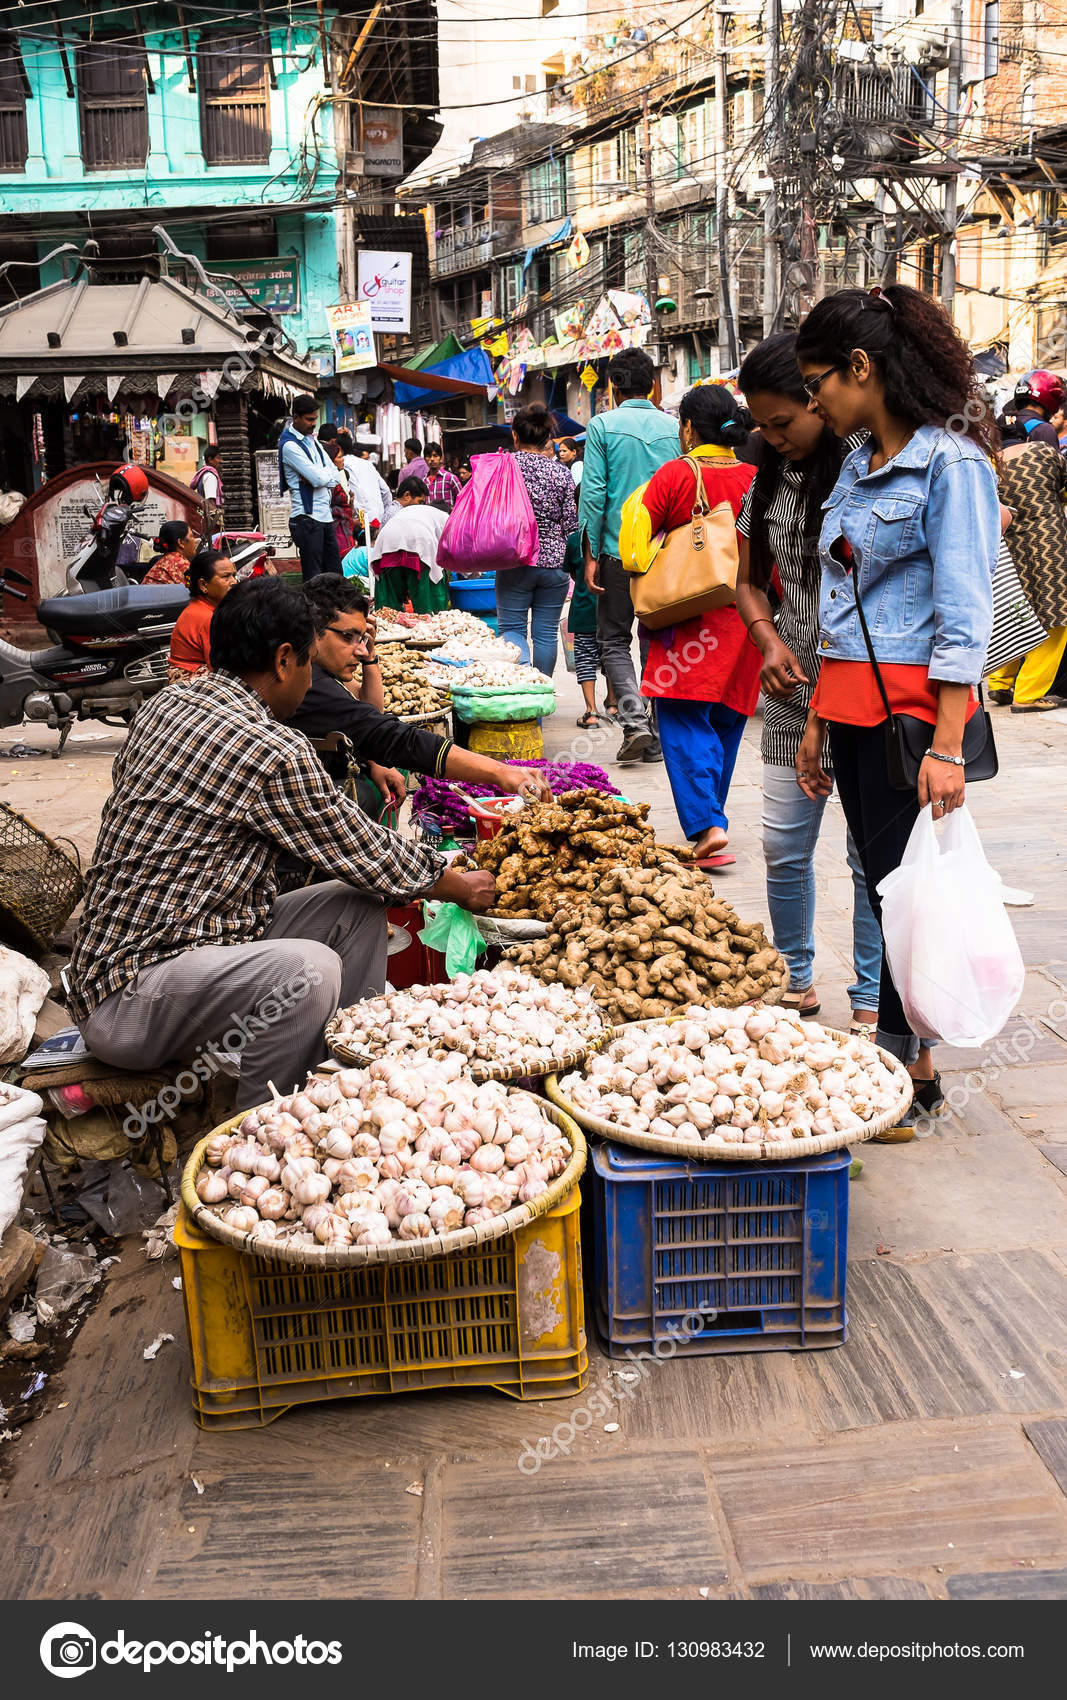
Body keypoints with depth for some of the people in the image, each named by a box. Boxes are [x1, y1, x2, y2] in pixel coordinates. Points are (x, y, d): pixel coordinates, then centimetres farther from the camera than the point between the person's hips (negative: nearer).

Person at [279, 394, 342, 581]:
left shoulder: (312, 439, 16)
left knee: (335, 573, 10)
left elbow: (335, 477, 11)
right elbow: (320, 479, -19)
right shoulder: (290, 445, -11)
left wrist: (316, 477, -8)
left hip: (325, 516, 9)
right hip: (307, 519, -9)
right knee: (313, 578, -6)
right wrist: (325, 472, 3)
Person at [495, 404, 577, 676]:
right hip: (554, 562, 2)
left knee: (512, 628, 6)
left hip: (515, 562, -2)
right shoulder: (561, 473, -1)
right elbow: (571, 524, 2)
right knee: (546, 632, 9)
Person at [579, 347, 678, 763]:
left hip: (619, 550, -3)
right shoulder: (673, 427, 4)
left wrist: (591, 555, -4)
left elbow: (593, 493, -8)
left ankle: (634, 719, -11)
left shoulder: (603, 425, -4)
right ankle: (658, 736, 13)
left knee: (614, 639, 8)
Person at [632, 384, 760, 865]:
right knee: (726, 722, 13)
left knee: (683, 722, -4)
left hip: (689, 615, -4)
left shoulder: (674, 474, -6)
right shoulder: (753, 478, 4)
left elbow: (638, 542, -3)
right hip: (743, 615, 5)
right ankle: (710, 817, 23)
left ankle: (706, 825, -17)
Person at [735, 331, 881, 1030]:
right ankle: (798, 980, 29)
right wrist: (771, 642, 1)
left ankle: (871, 1003, 17)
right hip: (795, 691, 6)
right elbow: (750, 582, 20)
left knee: (872, 852, 2)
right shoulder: (769, 479, 9)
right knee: (783, 844, 10)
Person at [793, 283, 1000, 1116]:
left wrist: (947, 748, -20)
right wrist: (819, 721, 17)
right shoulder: (857, 465, 14)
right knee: (882, 887, 11)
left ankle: (912, 1072, 11)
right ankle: (901, 1059, 21)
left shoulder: (950, 463, -10)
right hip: (851, 701, 8)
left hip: (913, 702, -8)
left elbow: (964, 619, -15)